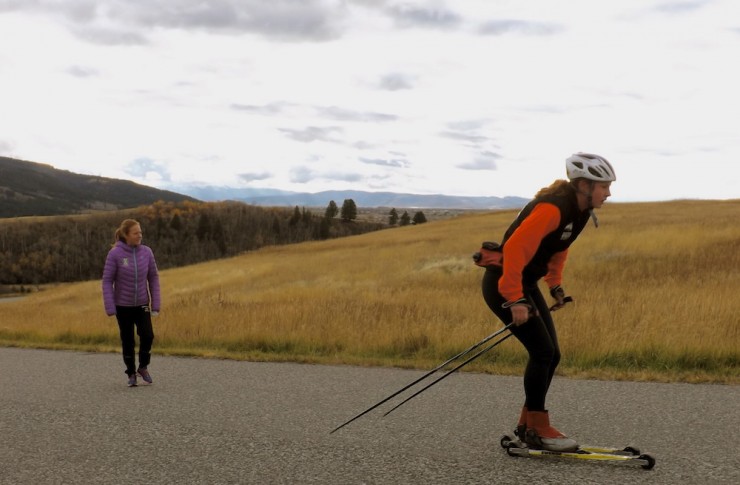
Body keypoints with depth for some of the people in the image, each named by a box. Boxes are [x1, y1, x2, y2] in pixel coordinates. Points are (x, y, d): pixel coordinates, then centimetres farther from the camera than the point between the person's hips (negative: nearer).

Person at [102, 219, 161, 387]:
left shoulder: (146, 252, -5)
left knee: (147, 336, -13)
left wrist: (156, 304, -2)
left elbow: (153, 278, 2)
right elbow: (107, 281, -11)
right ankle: (131, 374, 25)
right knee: (128, 341, 7)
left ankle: (143, 367, 12)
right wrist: (110, 308, -15)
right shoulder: (115, 254, -13)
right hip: (123, 306, -2)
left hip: (142, 305, 2)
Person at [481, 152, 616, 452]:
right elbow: (515, 248, -31)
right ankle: (537, 428, 0)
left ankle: (527, 425, 19)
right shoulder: (553, 208, -26)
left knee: (550, 354, 7)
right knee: (542, 350, -12)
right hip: (503, 284, -9)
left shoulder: (580, 211, 4)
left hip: (526, 285, 9)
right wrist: (515, 300, -30)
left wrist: (556, 286, 15)